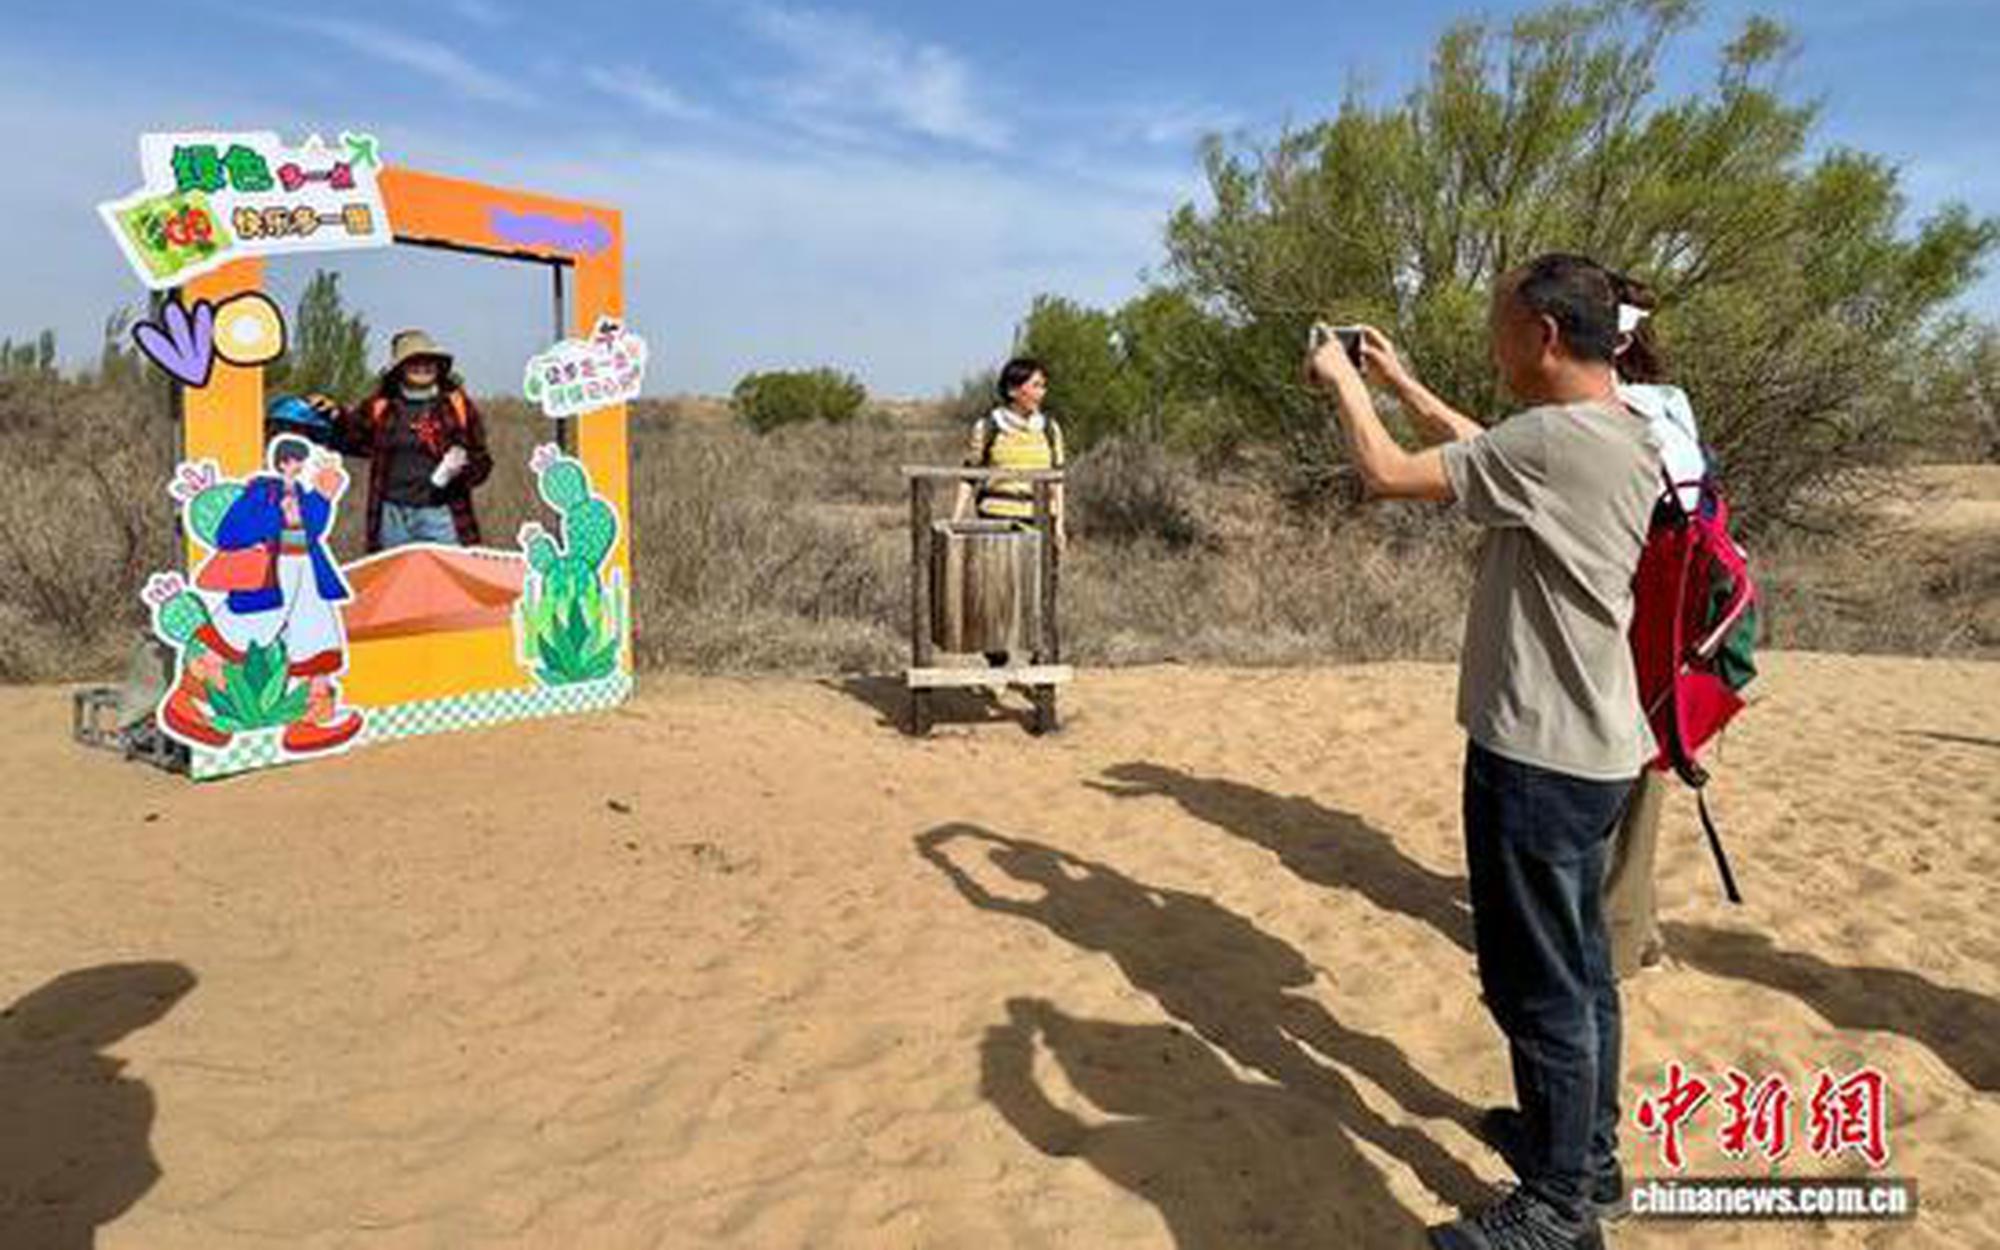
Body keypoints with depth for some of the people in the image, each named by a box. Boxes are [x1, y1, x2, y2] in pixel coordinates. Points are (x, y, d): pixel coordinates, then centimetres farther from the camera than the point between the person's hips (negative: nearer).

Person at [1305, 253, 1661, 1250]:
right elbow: (1484, 454, 23)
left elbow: (1387, 474, -17)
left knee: (1538, 987, 3)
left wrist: (1343, 381, 0)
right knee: (1579, 966, 22)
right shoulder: (1618, 435, 7)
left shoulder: (1556, 439, -23)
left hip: (1538, 756, -10)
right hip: (1588, 748, 10)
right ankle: (1587, 1149, 39)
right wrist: (1398, 382, 23)